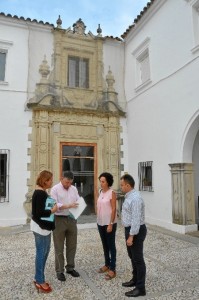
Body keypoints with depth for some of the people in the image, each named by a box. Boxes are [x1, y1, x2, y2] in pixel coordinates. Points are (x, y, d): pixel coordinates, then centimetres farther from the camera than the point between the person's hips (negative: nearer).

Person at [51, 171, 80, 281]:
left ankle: (70, 267, 30)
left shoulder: (74, 189, 9)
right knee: (59, 247, 6)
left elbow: (78, 201, 9)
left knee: (72, 246, 14)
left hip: (72, 219, 5)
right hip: (59, 220, -5)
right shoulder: (55, 189, -8)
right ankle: (60, 270, 19)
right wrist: (67, 206, -28)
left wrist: (79, 205, -14)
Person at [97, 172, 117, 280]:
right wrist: (98, 220, 12)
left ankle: (112, 269, 12)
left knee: (111, 245, 3)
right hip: (100, 222, 7)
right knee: (105, 245, 17)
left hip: (109, 223, -7)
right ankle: (107, 265, 31)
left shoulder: (112, 193, -14)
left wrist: (111, 224, -18)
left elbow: (113, 209, -16)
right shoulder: (101, 192, 7)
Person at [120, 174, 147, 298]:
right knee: (132, 257, 22)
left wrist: (131, 236, -24)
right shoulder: (129, 196, 9)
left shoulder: (135, 198, -24)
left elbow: (136, 219, -27)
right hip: (130, 229, 10)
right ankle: (135, 279, 38)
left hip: (136, 231, -10)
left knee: (138, 259, 1)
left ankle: (140, 288, 14)